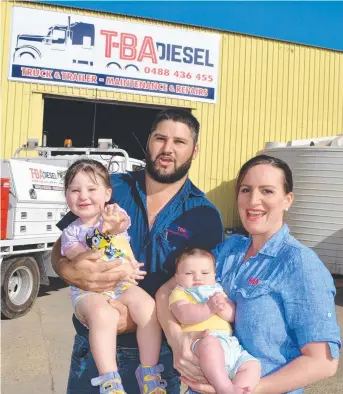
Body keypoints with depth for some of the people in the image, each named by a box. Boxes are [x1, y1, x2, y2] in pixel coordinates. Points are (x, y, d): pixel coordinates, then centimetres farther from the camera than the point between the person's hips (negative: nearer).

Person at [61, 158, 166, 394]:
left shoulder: (114, 214, 5)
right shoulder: (71, 233, 6)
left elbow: (124, 222, -20)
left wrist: (116, 226, -46)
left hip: (123, 285, 1)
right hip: (88, 290, -1)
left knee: (148, 306, -27)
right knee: (103, 314, -34)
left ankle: (149, 372, -13)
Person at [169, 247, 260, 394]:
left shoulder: (217, 291, 27)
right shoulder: (180, 293, 9)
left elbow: (233, 315, 14)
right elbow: (183, 316, -12)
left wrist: (222, 308, -8)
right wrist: (209, 308, -21)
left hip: (229, 344, 7)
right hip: (198, 342, -7)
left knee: (252, 365, -9)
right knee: (210, 343, -39)